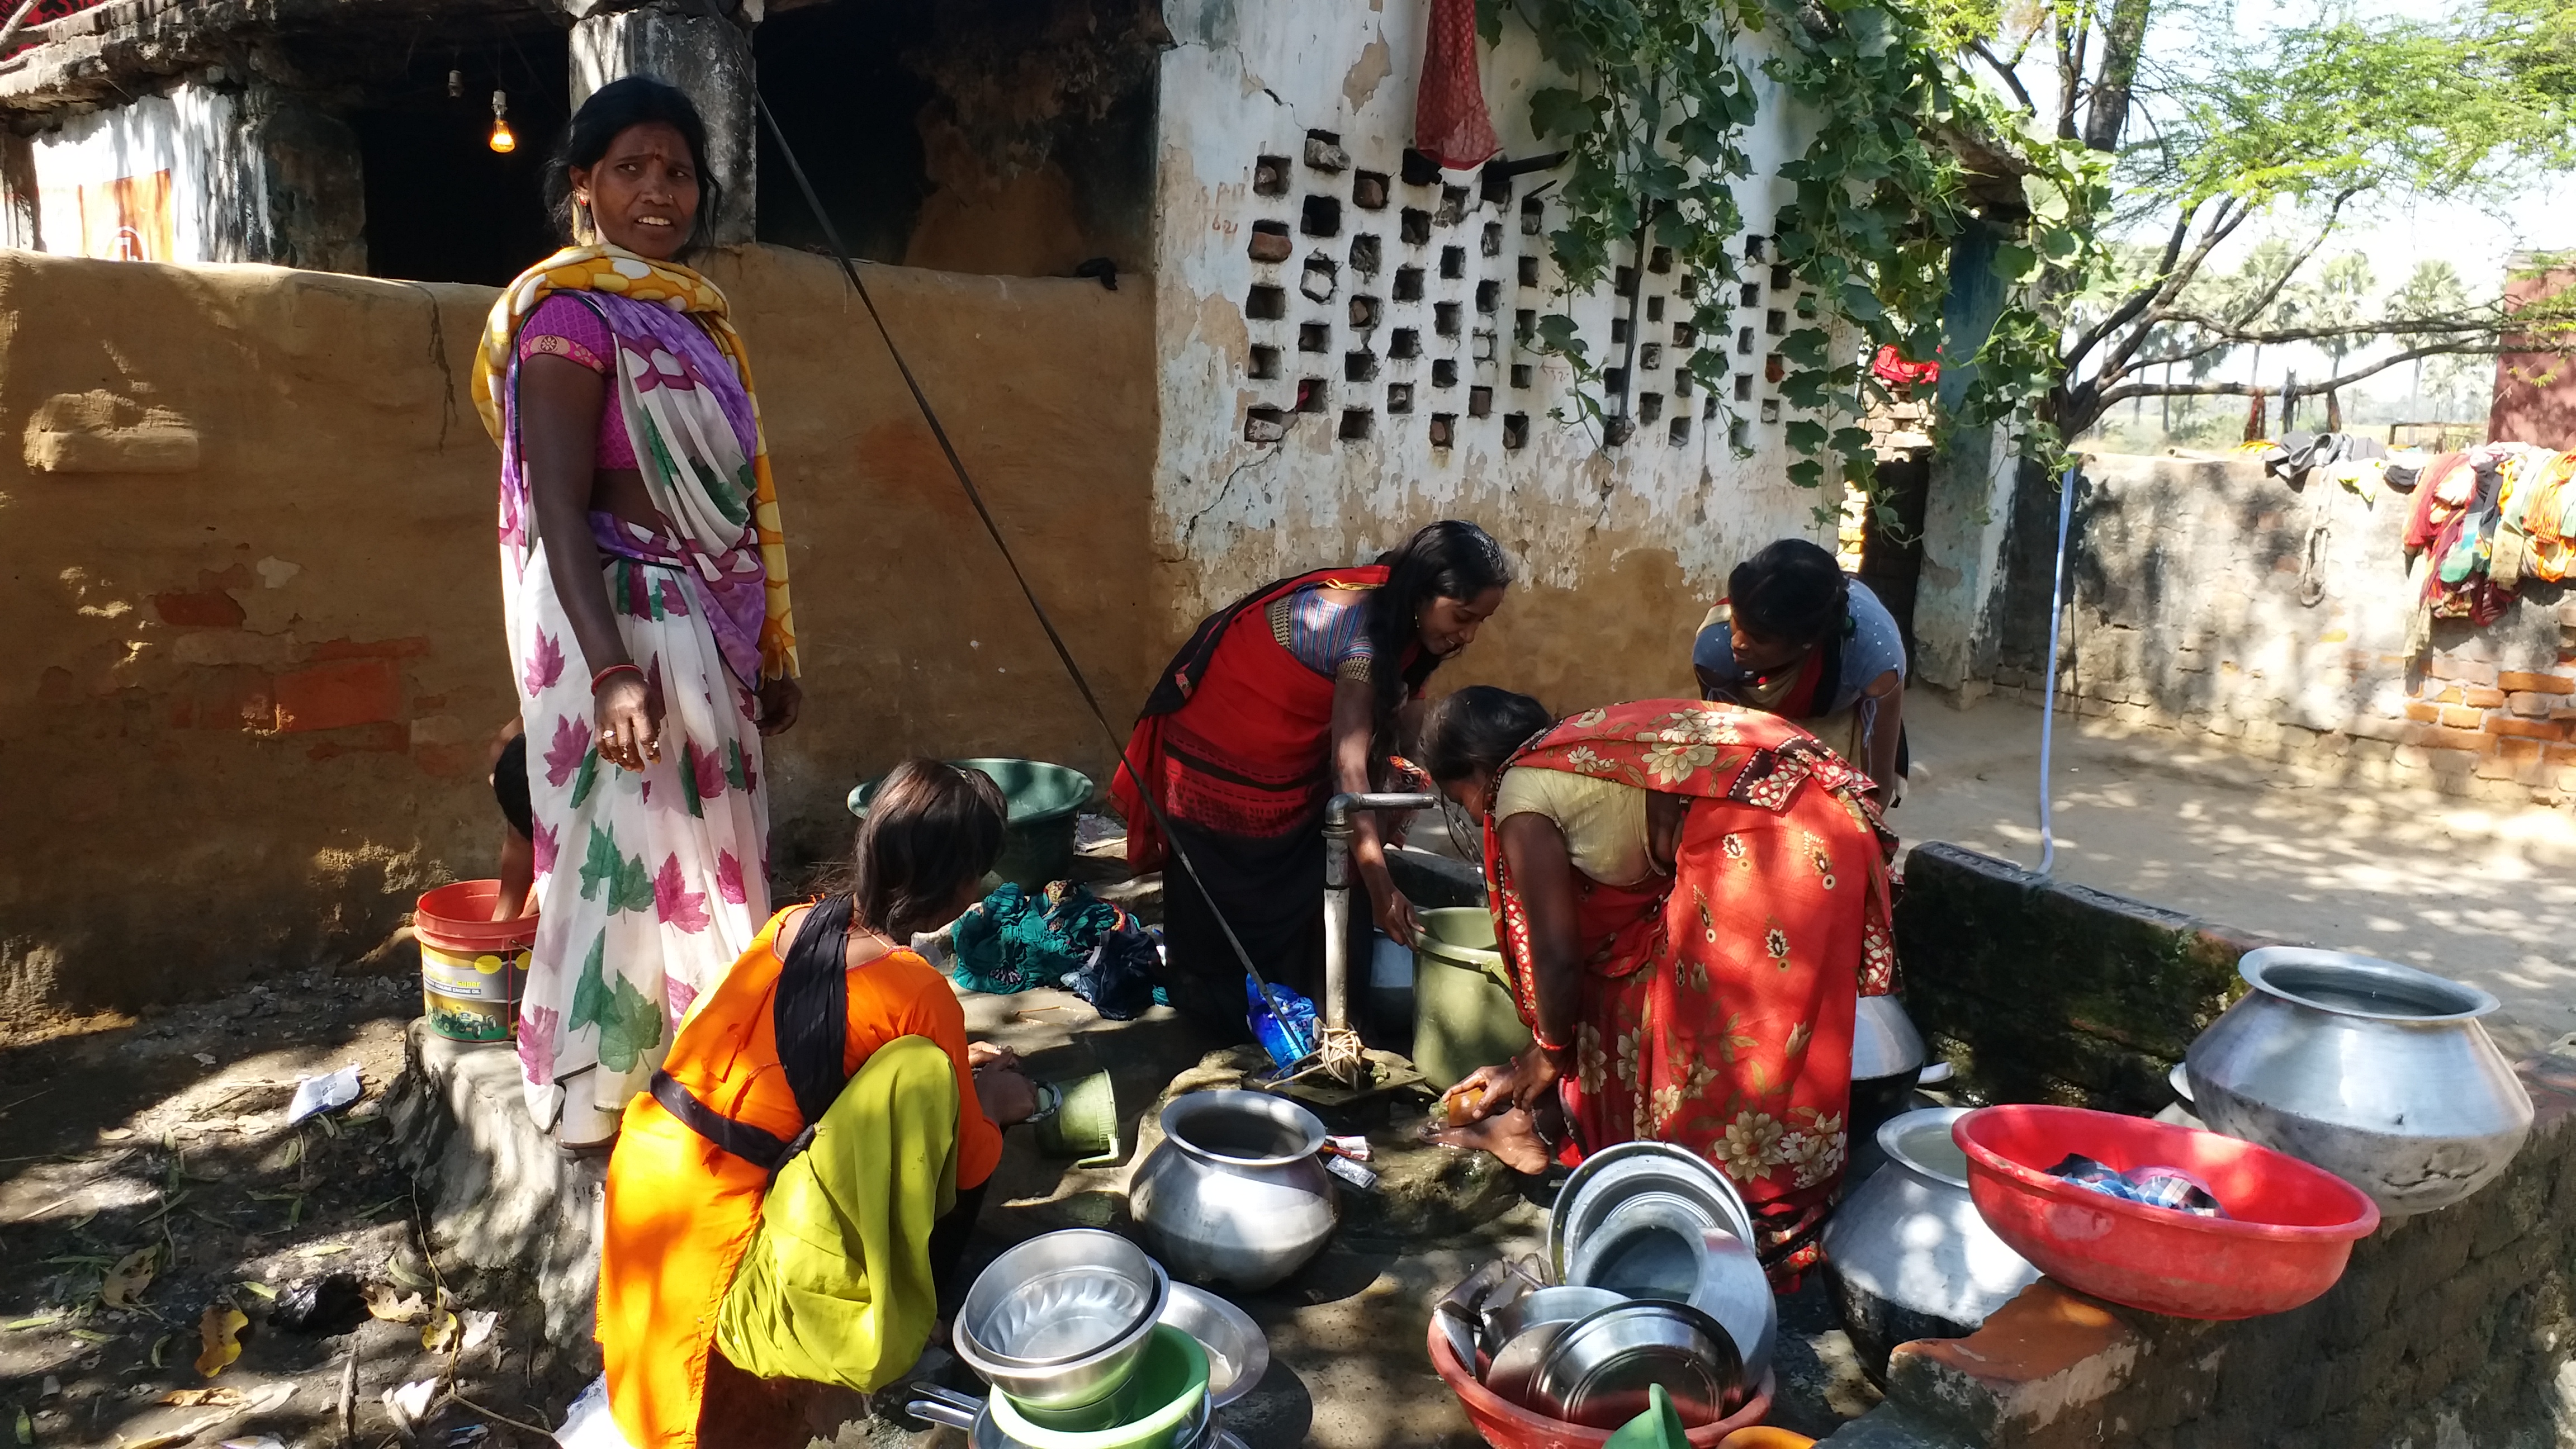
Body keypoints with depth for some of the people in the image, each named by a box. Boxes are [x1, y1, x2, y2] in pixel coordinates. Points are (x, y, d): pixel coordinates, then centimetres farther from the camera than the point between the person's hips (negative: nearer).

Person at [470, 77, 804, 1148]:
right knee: (639, 858, -1)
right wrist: (610, 672, -27)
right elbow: (559, 508, -17)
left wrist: (772, 651, 17)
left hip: (709, 635, 8)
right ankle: (607, 1110, 15)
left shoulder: (691, 311, 15)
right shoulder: (571, 315, -10)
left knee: (704, 855, 14)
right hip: (630, 629, -8)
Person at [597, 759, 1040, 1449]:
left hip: (648, 1166, 7)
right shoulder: (918, 990, -14)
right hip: (715, 1226, -7)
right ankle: (896, 1322, 11)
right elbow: (970, 1159, -3)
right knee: (948, 1132, -1)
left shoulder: (793, 922, 5)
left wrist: (950, 1063, 26)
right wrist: (993, 1101, 17)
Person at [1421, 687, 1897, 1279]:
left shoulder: (1522, 795, 0)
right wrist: (1526, 1068, 34)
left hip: (1757, 844, -10)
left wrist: (1545, 1060, 20)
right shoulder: (1578, 755, 25)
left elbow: (1556, 957, 1)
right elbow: (1600, 933, 28)